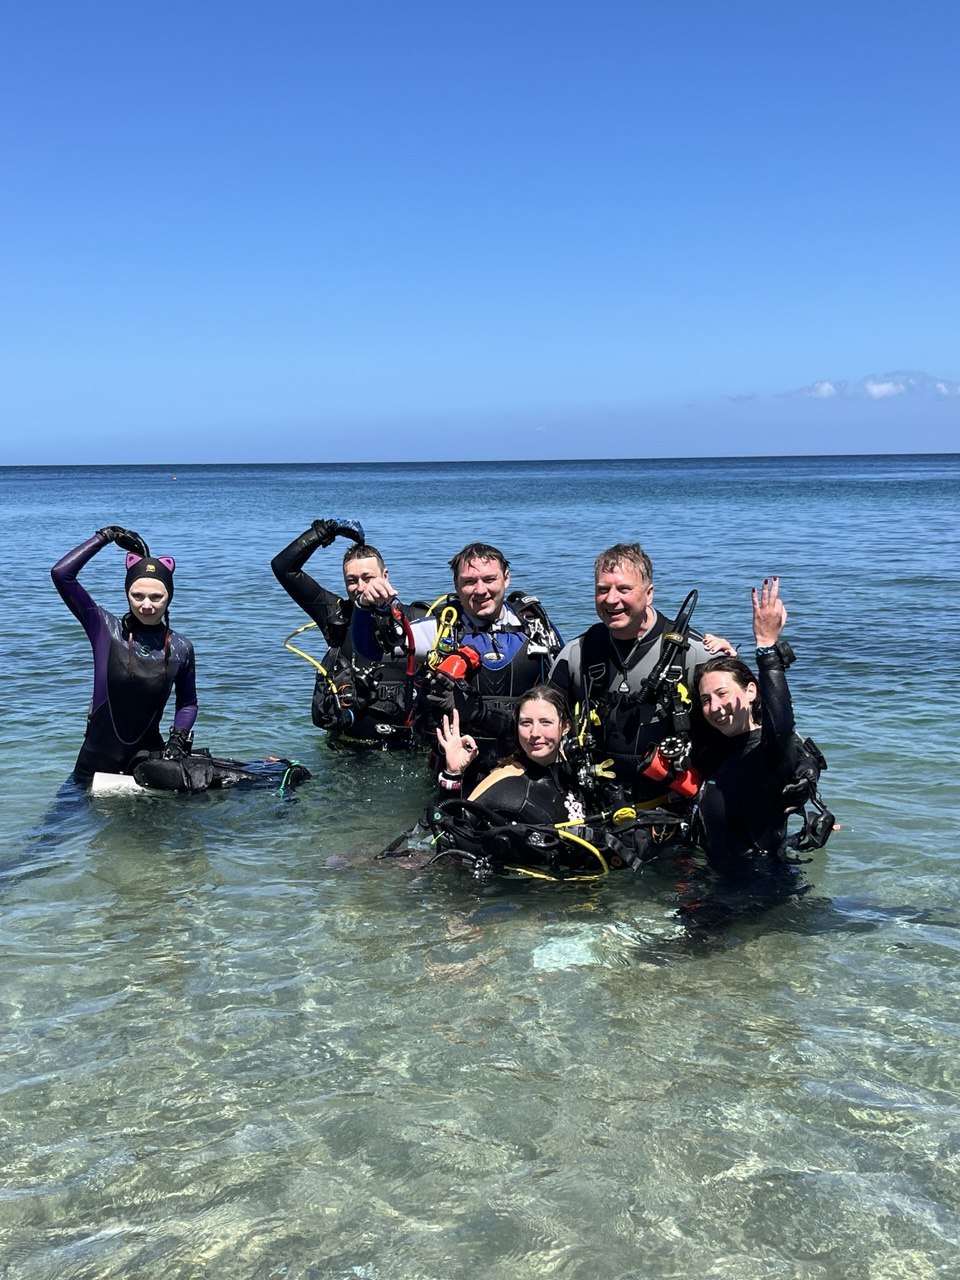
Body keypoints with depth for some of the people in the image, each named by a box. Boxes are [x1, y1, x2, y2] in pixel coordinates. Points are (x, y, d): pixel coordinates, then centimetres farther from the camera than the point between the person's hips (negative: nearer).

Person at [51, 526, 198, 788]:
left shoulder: (181, 648, -2)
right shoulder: (105, 629, -5)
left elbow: (187, 704, 10)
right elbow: (61, 573, -12)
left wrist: (178, 738, -8)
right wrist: (105, 536, -7)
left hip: (148, 755, 1)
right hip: (97, 759, 0)